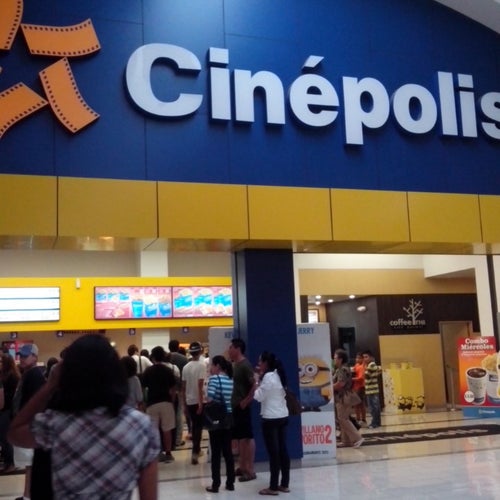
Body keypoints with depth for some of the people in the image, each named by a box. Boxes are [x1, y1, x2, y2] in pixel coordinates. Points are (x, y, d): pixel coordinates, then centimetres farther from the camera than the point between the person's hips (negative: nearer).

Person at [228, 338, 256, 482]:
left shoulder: (245, 365, -15)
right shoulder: (235, 365, 12)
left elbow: (254, 385, -22)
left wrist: (246, 401, -19)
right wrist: (233, 400, 11)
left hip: (242, 406, -9)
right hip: (235, 406, 9)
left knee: (248, 437, -3)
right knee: (240, 438, 14)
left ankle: (250, 470, 1)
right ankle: (243, 467, 22)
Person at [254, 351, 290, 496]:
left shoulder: (268, 377, -15)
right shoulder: (277, 375, 11)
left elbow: (259, 396, -13)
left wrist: (257, 381, -1)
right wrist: (261, 378, 9)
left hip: (271, 418, -9)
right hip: (282, 416, 9)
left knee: (273, 453, -4)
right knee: (283, 450, 10)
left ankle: (273, 487, 1)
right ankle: (284, 484, 15)